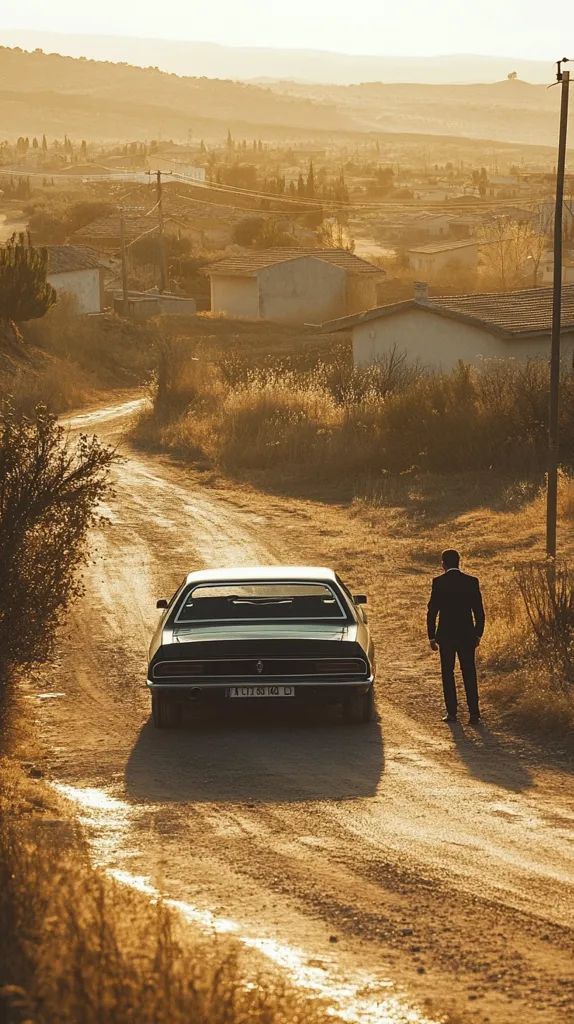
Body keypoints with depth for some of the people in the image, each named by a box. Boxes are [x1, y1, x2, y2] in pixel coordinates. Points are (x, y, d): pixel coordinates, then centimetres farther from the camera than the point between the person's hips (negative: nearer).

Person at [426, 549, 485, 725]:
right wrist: (478, 634, 10)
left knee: (448, 673, 9)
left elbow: (432, 611, -5)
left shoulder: (438, 582, -5)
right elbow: (479, 610, 1)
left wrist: (431, 637, 2)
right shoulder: (471, 582, -1)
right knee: (469, 673, 4)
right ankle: (474, 713, -4)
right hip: (467, 635, 1)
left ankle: (451, 712, 7)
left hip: (445, 635, -1)